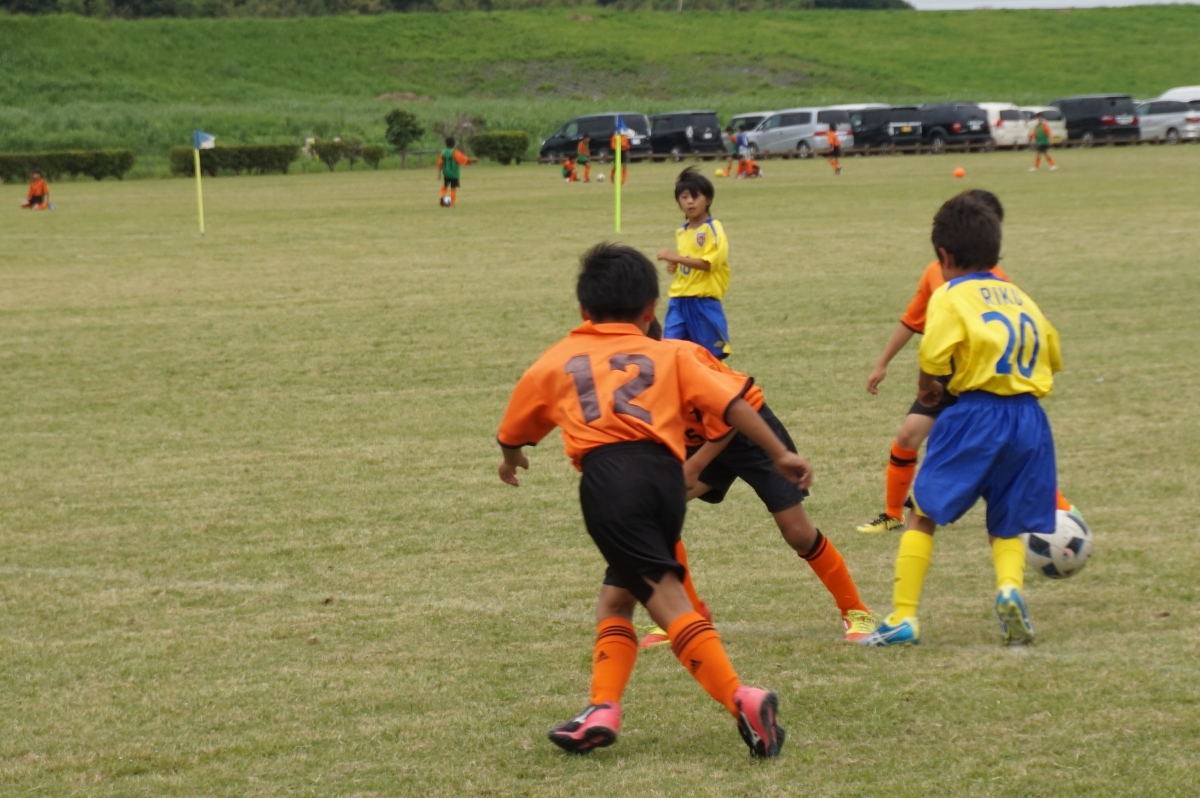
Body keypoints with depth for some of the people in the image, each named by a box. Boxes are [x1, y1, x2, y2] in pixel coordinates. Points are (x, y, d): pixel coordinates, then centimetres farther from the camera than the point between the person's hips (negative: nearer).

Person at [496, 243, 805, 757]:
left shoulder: (554, 361, 27)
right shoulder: (668, 355, 25)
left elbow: (513, 433, 42)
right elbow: (730, 404, 11)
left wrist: (511, 460, 63)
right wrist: (780, 454, 13)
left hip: (607, 474, -2)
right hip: (664, 471, 2)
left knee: (664, 594, -10)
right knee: (617, 593, 20)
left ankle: (740, 699, -26)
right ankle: (603, 710, 9)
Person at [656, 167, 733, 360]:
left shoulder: (713, 230, -9)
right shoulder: (681, 232, 13)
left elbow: (708, 263, -20)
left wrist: (677, 257, -26)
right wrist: (674, 265, 5)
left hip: (703, 301, -7)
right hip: (679, 300, 7)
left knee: (711, 351, 2)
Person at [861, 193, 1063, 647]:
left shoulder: (951, 296, -1)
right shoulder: (1019, 297, 17)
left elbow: (934, 356, -16)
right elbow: (1053, 357, 19)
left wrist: (926, 386, 3)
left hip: (975, 415, -5)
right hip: (1029, 418, 5)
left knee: (922, 515, 9)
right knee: (1007, 527, 17)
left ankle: (904, 617, 3)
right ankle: (1010, 587, -13)